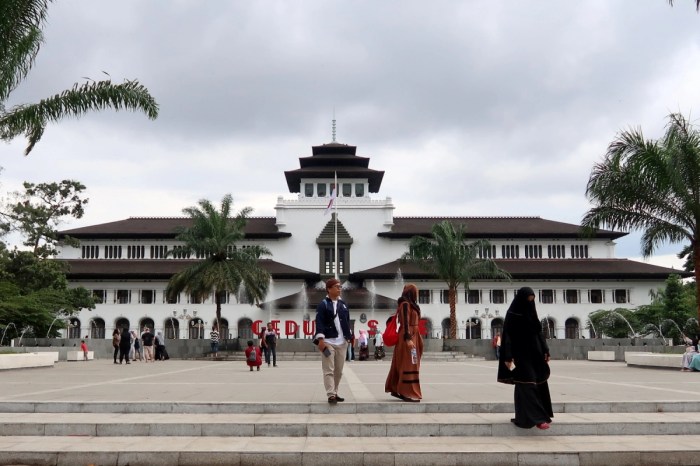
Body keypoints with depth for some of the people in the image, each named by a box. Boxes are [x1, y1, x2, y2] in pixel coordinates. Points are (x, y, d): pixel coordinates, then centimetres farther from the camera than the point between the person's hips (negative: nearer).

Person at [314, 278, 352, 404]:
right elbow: (319, 322, -10)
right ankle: (331, 395, -8)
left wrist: (348, 337, 14)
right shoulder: (323, 305, -4)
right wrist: (320, 339, -18)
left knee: (339, 370, 10)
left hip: (342, 342, 6)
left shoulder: (343, 304, 14)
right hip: (328, 341, -6)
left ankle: (335, 393, 20)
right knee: (329, 370, -7)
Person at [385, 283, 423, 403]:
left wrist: (415, 338, 19)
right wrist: (408, 339, -24)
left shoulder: (410, 305, 18)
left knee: (402, 364, 11)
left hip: (412, 336, 10)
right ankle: (407, 393, -10)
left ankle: (396, 389, 16)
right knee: (408, 364, -10)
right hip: (408, 337, -10)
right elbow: (405, 322, -18)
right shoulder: (405, 304, -11)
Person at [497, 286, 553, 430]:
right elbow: (507, 336, -13)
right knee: (527, 385, -11)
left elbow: (538, 332, 15)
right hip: (521, 355, -8)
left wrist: (545, 350, 8)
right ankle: (536, 418, -17)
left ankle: (523, 416, 17)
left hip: (535, 353, 8)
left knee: (539, 383, 9)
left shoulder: (531, 312, 11)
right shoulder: (512, 315, -10)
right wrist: (508, 357, -18)